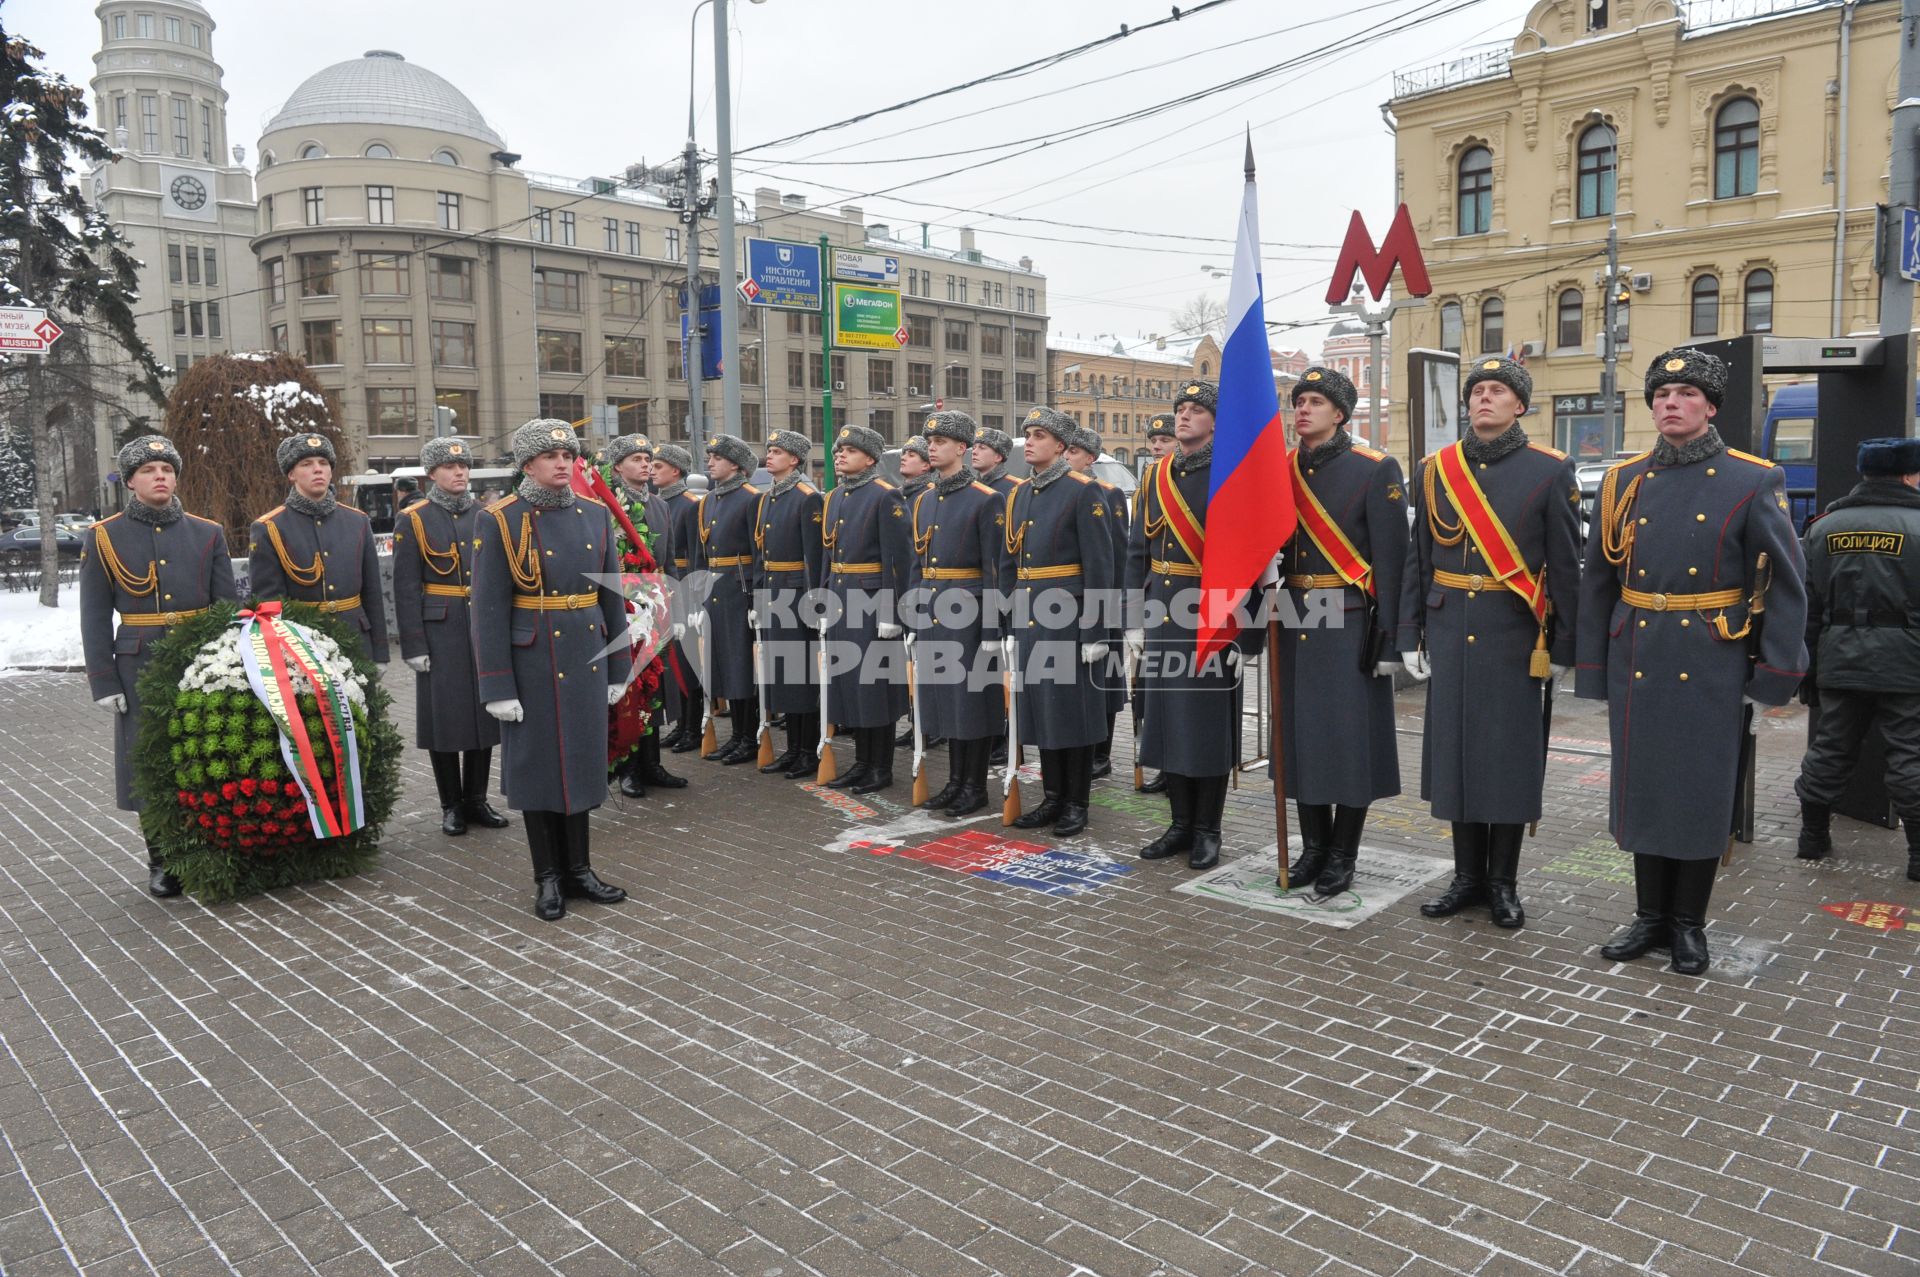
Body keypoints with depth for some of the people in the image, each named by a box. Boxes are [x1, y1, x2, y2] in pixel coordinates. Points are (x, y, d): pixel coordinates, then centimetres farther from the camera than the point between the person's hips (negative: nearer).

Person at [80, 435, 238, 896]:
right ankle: (161, 862, 16)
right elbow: (95, 617, 1)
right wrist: (104, 682, -4)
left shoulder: (207, 533, 5)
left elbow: (227, 607, 6)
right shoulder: (103, 538, 2)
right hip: (142, 666, -1)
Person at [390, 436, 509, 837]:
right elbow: (406, 589, -6)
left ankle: (477, 800, 20)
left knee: (484, 711, 8)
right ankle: (451, 806, 15)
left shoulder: (484, 516, 8)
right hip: (440, 634, -4)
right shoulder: (412, 520, -3)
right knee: (444, 717, 3)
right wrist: (413, 646, -11)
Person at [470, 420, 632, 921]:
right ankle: (547, 878, 19)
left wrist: (618, 668, 8)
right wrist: (499, 687, -13)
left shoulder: (595, 514, 5)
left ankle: (578, 869, 25)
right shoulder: (499, 521, -8)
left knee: (582, 760, 12)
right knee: (537, 765, 6)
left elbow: (611, 596, 9)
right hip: (533, 666, -4)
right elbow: (489, 610, -10)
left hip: (586, 662, 4)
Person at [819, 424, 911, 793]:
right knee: (847, 680, 11)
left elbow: (897, 559, -14)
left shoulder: (886, 496, -10)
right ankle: (861, 761, 21)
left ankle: (881, 767, 10)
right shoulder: (834, 497, 13)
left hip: (873, 601, -7)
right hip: (840, 600, 8)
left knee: (875, 681, 0)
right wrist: (824, 602, 15)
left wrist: (890, 613, -18)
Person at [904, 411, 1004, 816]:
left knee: (973, 696, 1)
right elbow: (917, 567, 15)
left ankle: (975, 786, 12)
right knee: (943, 695, 11)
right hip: (932, 611, 7)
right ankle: (955, 781, 22)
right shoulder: (922, 501, 12)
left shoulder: (986, 500, -8)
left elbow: (994, 570, -11)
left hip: (969, 611, -7)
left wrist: (992, 630, -13)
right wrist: (912, 624, 13)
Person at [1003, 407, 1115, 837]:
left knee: (1073, 709, 2)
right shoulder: (1018, 494, 12)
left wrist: (1095, 632, -15)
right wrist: (1009, 625, 13)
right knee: (1040, 708, 11)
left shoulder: (1083, 491, -9)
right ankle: (1052, 798, 22)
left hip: (1068, 619, -6)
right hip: (1030, 620, 7)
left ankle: (1076, 803, 13)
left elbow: (1100, 567, -12)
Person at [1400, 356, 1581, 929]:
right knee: (1455, 749, 7)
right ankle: (1467, 875, 21)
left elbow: (1565, 566, -1)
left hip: (1516, 638, -3)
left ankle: (1503, 882, 18)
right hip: (1450, 634, 3)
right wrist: (1410, 635, 4)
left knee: (1511, 754, 4)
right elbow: (1417, 559, 8)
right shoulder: (1436, 469, 7)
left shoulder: (1550, 471, -1)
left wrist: (1562, 646, -4)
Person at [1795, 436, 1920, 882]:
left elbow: (1806, 606, 9)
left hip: (1839, 662, 4)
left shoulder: (1824, 527, 7)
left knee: (1829, 749, 13)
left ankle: (1813, 837, 21)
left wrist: (1805, 665, 14)